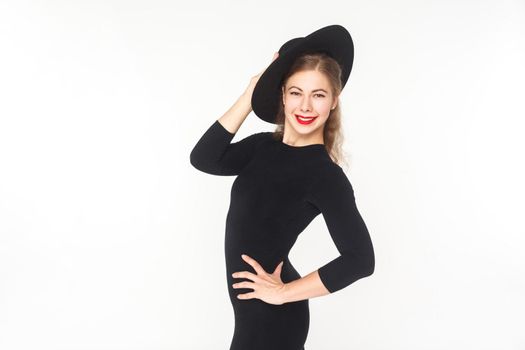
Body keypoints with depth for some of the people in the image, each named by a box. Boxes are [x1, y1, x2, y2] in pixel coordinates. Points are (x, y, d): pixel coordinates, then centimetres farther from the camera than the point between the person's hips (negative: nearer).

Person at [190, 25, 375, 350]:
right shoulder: (264, 146, 0)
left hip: (272, 315, -7)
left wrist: (284, 292, -18)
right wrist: (251, 93, -13)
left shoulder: (325, 174, -20)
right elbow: (204, 159, -13)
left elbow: (360, 259, -24)